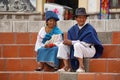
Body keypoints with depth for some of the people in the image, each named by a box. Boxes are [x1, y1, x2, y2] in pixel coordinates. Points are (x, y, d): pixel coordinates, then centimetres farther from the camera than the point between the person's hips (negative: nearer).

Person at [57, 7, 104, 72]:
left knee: (77, 45, -35)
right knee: (62, 45, -8)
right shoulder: (72, 29, 4)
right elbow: (69, 40, 0)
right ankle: (66, 66, -14)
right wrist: (68, 42, -24)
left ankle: (81, 67, -29)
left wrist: (72, 42, -23)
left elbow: (86, 43, -22)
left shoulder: (89, 29, -15)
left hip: (90, 51, -7)